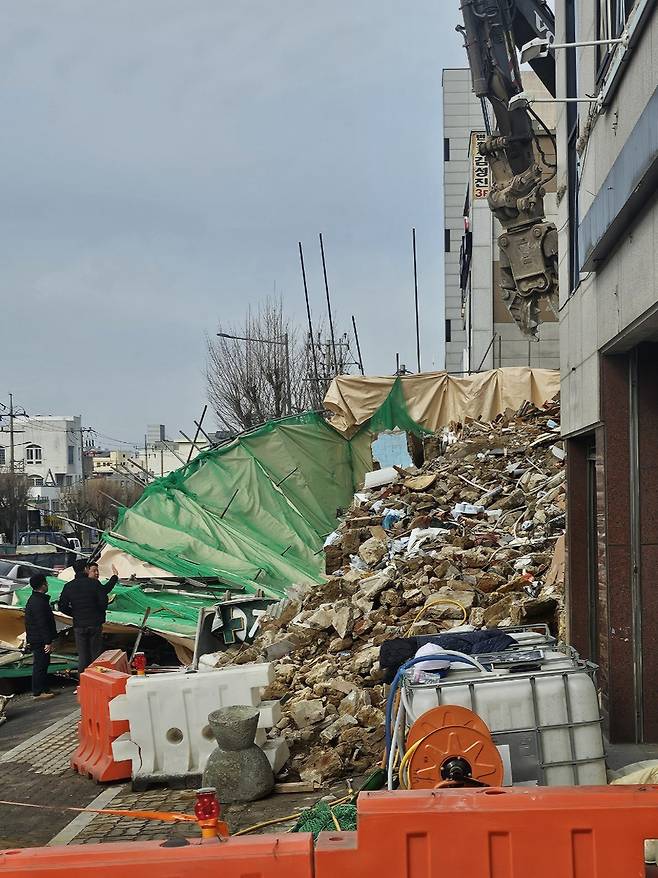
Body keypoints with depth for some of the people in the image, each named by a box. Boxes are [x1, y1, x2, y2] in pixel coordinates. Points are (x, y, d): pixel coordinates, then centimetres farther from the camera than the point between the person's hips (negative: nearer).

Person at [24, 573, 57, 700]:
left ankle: (44, 689, 23)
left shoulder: (33, 599, 13)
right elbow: (42, 623, -24)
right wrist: (48, 641, -22)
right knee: (40, 665, -4)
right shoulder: (39, 602, -21)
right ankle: (38, 692, 0)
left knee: (42, 664, 16)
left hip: (35, 639, 11)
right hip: (40, 640, -11)